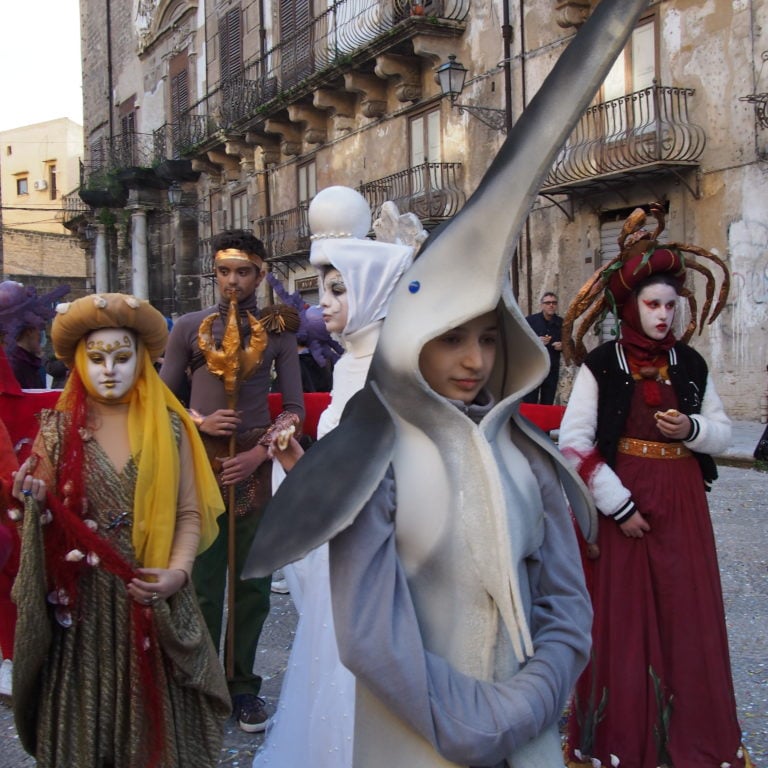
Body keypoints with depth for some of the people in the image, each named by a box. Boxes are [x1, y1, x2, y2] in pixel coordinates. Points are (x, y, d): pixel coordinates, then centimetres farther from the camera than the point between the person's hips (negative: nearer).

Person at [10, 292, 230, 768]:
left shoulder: (169, 426, 0)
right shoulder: (59, 429, 0)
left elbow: (189, 513, 2)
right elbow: (46, 519, 5)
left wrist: (178, 572, -13)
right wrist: (33, 504, -17)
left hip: (155, 598, 0)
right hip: (82, 602, 0)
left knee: (157, 715, 10)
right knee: (85, 716, 11)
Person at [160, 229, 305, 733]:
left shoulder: (277, 330, 5)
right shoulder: (189, 327, 7)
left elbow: (294, 406, 4)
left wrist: (259, 453, -7)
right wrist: (201, 422, -8)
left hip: (254, 464, 0)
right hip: (201, 462, 0)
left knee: (253, 580, 6)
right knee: (202, 578, 4)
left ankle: (243, 686, 20)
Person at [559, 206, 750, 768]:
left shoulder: (690, 365, 7)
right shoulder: (601, 365, -5)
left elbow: (724, 432, 12)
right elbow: (574, 441, -10)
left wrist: (692, 429, -11)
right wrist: (617, 505, -13)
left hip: (681, 505, 4)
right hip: (621, 504, -3)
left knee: (687, 616, 7)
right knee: (621, 617, 4)